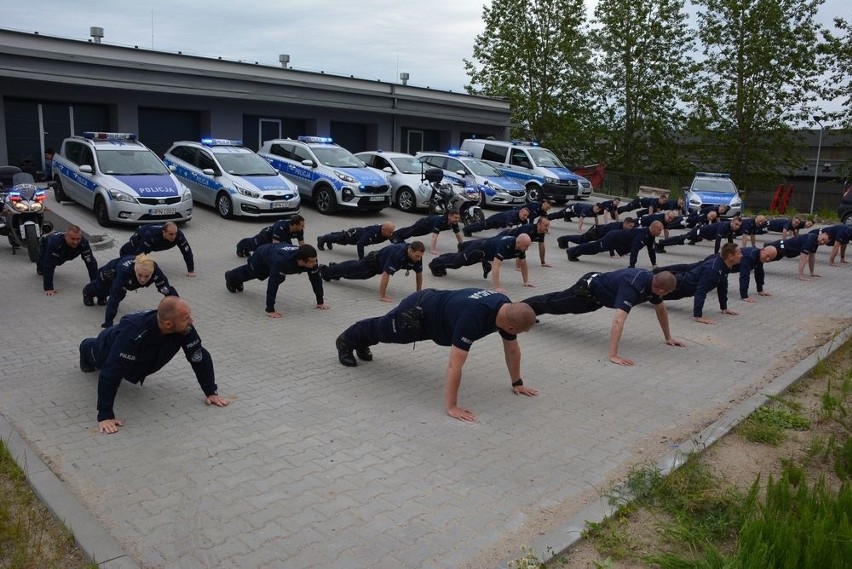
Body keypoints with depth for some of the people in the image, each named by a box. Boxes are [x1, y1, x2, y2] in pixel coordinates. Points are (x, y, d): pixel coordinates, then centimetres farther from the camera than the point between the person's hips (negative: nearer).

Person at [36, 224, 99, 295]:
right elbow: (49, 265, -47)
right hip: (45, 247, -3)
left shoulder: (84, 243, -40)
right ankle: (40, 267, 31)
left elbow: (91, 262, -37)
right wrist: (48, 288, -50)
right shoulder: (55, 242, -48)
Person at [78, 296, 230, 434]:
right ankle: (87, 349, 64)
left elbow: (200, 358, -27)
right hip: (108, 348, -4)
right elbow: (111, 372, -52)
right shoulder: (133, 332, -53)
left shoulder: (185, 329, -39)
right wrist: (105, 416, -53)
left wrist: (211, 392, -28)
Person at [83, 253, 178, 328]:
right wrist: (108, 323, -55)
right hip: (111, 272, -3)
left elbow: (169, 291, -39)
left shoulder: (156, 272, -45)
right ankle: (88, 292, 65)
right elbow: (115, 297, -52)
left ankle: (101, 297, 64)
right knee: (100, 288, 30)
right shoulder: (125, 271, -52)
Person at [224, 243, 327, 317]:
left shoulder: (311, 259, -38)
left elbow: (316, 279, -27)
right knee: (249, 272, 28)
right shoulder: (282, 261, -54)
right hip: (262, 255, -5)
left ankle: (237, 281, 67)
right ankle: (231, 276, 63)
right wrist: (270, 310, -54)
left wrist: (320, 302, -26)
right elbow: (273, 284, -53)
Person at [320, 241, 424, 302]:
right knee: (352, 269, 17)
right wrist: (382, 296, -46)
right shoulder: (398, 254, -47)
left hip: (381, 262, 7)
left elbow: (419, 273, -10)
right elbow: (385, 274, -48)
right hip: (374, 261, -7)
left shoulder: (417, 255, -26)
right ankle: (326, 270, 43)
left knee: (354, 268, 31)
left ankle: (334, 267, 58)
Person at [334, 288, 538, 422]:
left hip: (434, 305, 7)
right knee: (381, 330, 24)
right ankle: (346, 341, 54)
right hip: (416, 313, -7)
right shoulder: (473, 317, -47)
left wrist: (517, 383, 1)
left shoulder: (507, 308, -21)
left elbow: (512, 349, -4)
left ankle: (361, 344, 63)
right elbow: (454, 364, -46)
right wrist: (451, 407, -42)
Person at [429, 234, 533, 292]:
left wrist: (526, 281, -9)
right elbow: (495, 266, -49)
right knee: (456, 261, 19)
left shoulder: (521, 246, -20)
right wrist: (497, 287, -53)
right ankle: (435, 263, 40)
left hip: (487, 251, 4)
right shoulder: (505, 245, -44)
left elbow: (523, 264, -4)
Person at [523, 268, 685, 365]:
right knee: (553, 303, 14)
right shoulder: (633, 287, -43)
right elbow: (618, 320, -51)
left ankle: (527, 312, 52)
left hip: (599, 293, 8)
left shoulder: (653, 281, -16)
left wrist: (668, 337, 7)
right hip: (588, 290, -8)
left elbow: (661, 309, 3)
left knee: (557, 302, 29)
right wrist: (613, 355, -54)